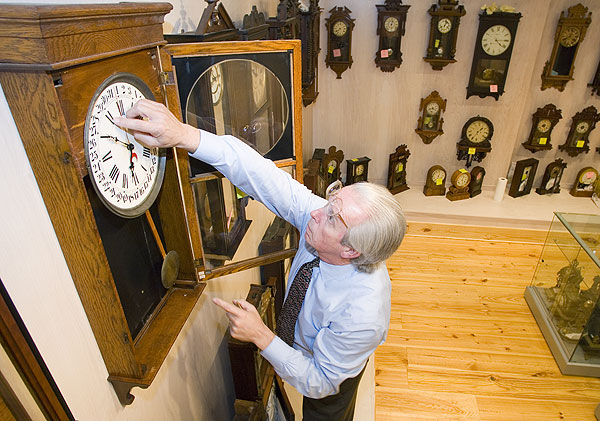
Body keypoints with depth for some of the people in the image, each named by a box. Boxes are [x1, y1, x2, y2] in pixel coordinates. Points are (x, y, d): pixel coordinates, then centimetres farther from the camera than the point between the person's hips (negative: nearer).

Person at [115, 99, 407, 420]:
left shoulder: (361, 314, -44)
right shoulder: (322, 214, -33)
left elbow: (320, 382, -29)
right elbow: (264, 178, -39)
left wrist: (260, 336, -35)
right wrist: (184, 135, -48)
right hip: (305, 345, 5)